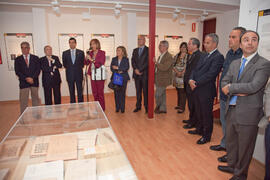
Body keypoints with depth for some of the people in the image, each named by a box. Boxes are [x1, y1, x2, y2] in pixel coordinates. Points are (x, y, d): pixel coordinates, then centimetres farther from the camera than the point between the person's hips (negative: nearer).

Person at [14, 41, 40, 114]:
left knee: (35, 99, 9)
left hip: (34, 82, 1)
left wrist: (32, 78, -14)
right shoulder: (18, 59, 7)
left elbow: (38, 70, -1)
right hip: (23, 83, -1)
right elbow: (17, 72, -1)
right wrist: (26, 78, -14)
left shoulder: (35, 58, 7)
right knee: (23, 101, -1)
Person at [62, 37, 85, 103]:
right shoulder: (65, 53, 8)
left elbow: (82, 63, 7)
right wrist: (69, 68, 4)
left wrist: (78, 68, 0)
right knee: (71, 92, 7)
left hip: (78, 74, -1)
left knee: (80, 92, 3)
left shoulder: (81, 52, 5)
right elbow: (64, 64, 12)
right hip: (70, 75, 1)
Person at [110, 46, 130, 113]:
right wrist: (118, 72, -13)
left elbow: (126, 68, -12)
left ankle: (122, 108, 7)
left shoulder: (126, 59, 3)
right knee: (116, 93, 1)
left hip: (123, 78, -2)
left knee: (122, 93, -2)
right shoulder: (114, 59, 12)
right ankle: (117, 107, 13)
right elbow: (112, 68, 3)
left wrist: (117, 68, -14)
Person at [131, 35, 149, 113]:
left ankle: (146, 107, 9)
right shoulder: (135, 50, 17)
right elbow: (133, 61, 9)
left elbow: (147, 62, -10)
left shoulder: (148, 50, -1)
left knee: (145, 91, -1)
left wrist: (140, 70, -13)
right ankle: (138, 106, 19)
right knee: (138, 91, 10)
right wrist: (135, 69, -7)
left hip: (145, 74, -5)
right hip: (136, 74, 5)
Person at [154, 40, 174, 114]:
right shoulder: (161, 56, 13)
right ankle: (163, 109, 25)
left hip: (163, 79, -8)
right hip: (158, 79, 9)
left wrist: (156, 62, -24)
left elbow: (164, 68, -27)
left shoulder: (169, 57, -16)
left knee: (158, 95, -2)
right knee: (162, 94, 15)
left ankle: (158, 107, 21)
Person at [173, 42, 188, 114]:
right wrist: (177, 72, -8)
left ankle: (182, 107, 2)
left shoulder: (188, 56, -5)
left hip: (183, 77, -5)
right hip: (176, 77, 6)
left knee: (182, 92, -5)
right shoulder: (177, 56, 12)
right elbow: (173, 65, 6)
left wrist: (182, 73, -18)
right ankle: (179, 105, 28)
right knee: (178, 91, 14)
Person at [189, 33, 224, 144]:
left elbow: (210, 74, -22)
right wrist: (191, 79, -8)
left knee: (207, 114, 6)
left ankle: (206, 136, 22)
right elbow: (196, 69, 10)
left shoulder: (218, 57, -13)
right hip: (197, 89, 8)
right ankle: (199, 129, 40)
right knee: (199, 112, 21)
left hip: (207, 91, -8)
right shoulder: (205, 56, 14)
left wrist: (196, 83, -19)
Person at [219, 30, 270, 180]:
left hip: (248, 113, -6)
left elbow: (254, 86, -23)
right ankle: (232, 166, 45)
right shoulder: (234, 63, 10)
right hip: (231, 110, 6)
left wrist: (231, 87, -12)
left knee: (244, 146, 11)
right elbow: (223, 83, 5)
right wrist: (238, 91, -14)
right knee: (230, 141, 22)